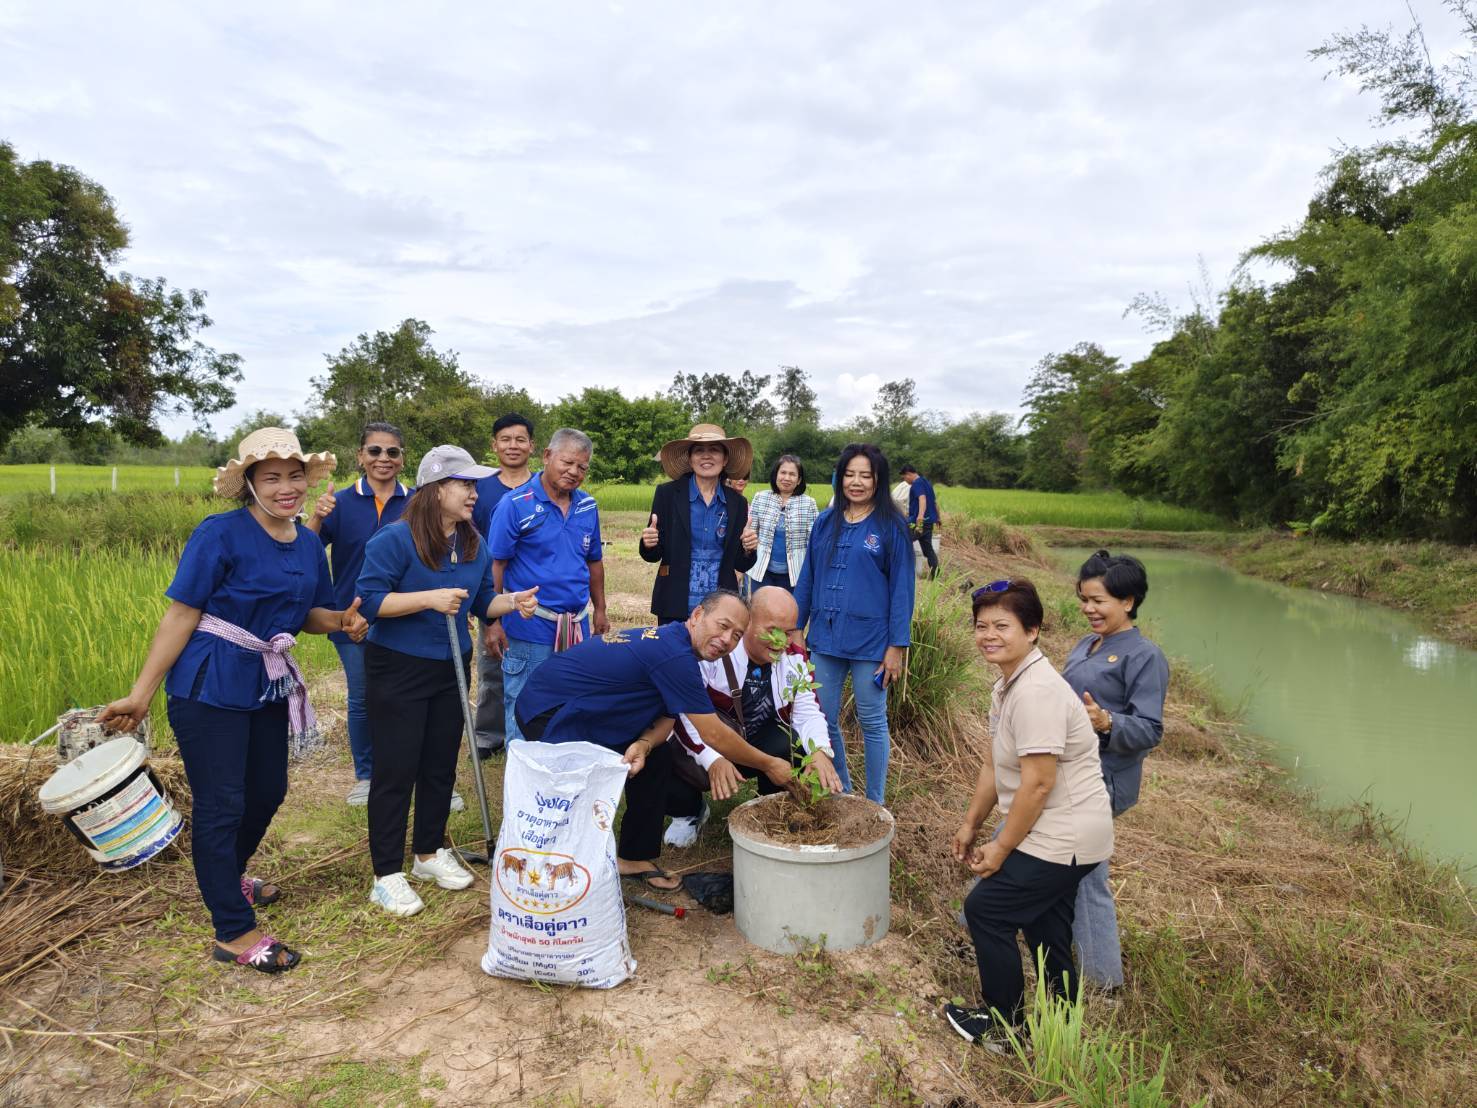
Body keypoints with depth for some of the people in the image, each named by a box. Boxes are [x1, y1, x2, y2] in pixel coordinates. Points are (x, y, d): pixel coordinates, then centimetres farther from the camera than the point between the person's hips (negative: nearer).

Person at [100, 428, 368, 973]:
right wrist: (140, 694, -16)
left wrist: (343, 620, -10)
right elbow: (180, 615, -16)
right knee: (220, 805, 0)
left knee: (268, 791, 19)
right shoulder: (220, 534, -16)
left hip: (269, 686, 7)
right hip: (210, 688, -7)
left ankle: (227, 876, 46)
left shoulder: (309, 543, 4)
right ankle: (234, 933, 12)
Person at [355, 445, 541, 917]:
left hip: (450, 668, 7)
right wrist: (429, 598, -27)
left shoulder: (473, 542, 3)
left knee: (441, 764, 15)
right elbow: (369, 600, -19)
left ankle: (430, 852, 34)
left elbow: (482, 601, 11)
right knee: (396, 770, 1)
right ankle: (387, 875, 14)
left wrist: (512, 601, -10)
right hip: (398, 669, -6)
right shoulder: (395, 538, -17)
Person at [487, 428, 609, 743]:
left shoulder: (588, 506, 7)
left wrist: (600, 610, 17)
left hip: (578, 626, 6)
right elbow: (496, 565, -10)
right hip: (529, 629, -5)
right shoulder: (516, 504, -10)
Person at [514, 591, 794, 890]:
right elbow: (714, 735, -23)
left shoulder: (668, 640, 2)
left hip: (583, 711, 10)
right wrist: (769, 764, -10)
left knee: (658, 757, 6)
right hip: (548, 712, -10)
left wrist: (643, 745, -20)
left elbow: (666, 719, 2)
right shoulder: (674, 656, -28)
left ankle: (634, 856, 16)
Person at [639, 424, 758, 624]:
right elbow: (653, 555, 1)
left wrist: (747, 550, -13)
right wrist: (649, 544, -20)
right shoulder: (667, 493, -4)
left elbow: (739, 564, 7)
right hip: (675, 607, -2)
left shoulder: (737, 502, 2)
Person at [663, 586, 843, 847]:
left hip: (765, 746, 3)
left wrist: (820, 751, -31)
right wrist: (712, 758, -40)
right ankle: (690, 812, 6)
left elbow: (808, 713, -8)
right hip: (708, 746, -3)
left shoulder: (796, 658, -7)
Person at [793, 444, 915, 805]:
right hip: (825, 639, 4)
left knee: (872, 723, 8)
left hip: (870, 641, -4)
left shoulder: (891, 527, -5)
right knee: (824, 720, 11)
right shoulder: (825, 522, 7)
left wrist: (897, 646, -9)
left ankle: (874, 804, 23)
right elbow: (807, 579, 11)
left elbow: (901, 589, -6)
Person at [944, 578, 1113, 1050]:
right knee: (1045, 928, 20)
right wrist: (971, 824, 16)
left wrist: (1001, 848, -16)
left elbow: (1038, 783, -26)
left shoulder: (1036, 692, -26)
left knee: (985, 908, 0)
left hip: (1062, 836, -10)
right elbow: (995, 766, 13)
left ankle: (1005, 1027, 17)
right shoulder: (1007, 685, 6)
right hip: (1064, 835, 10)